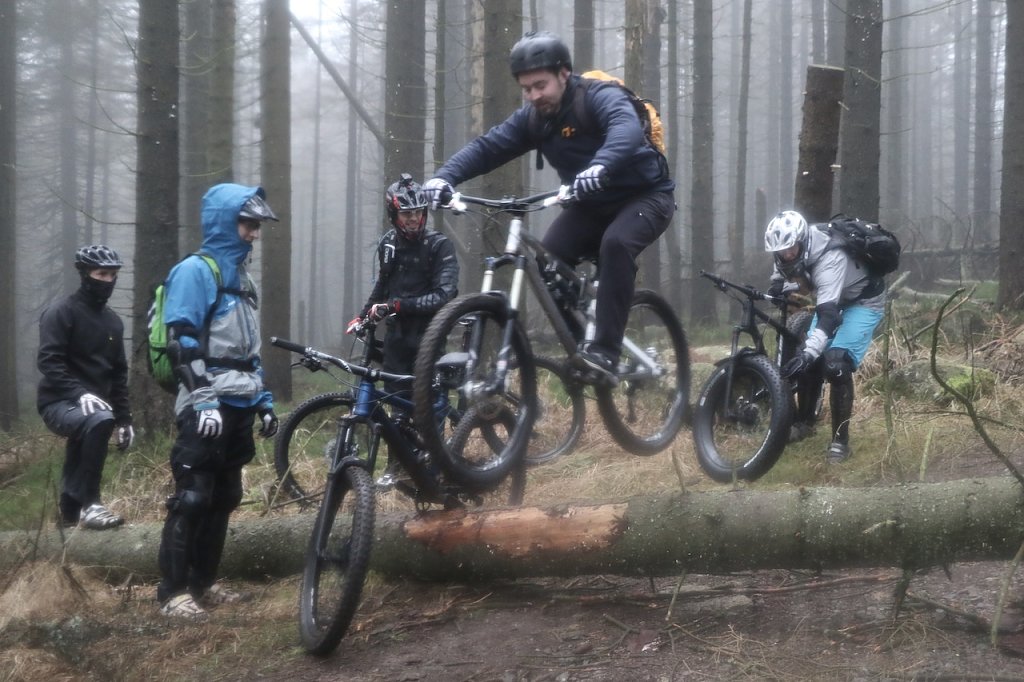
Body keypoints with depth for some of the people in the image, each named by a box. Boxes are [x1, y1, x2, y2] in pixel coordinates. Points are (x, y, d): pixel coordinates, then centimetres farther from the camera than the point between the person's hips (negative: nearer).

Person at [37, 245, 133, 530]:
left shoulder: (113, 322, 15)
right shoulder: (61, 313, -8)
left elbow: (119, 372, 20)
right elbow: (49, 361, -18)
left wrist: (124, 417, 14)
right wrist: (80, 394, -30)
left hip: (94, 404, 8)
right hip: (59, 402, -8)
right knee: (100, 421, -35)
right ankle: (89, 503, -32)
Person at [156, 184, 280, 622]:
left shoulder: (240, 276, 19)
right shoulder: (195, 271, -8)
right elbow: (182, 342, -16)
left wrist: (263, 399, 19)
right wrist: (204, 400, -24)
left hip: (238, 406, 9)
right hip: (206, 407, -9)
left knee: (223, 498, 11)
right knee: (192, 499, -9)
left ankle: (204, 583, 18)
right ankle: (173, 592, -7)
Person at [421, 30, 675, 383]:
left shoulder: (600, 97, -24)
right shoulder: (532, 118, -5)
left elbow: (628, 128, -45)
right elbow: (486, 147, -14)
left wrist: (599, 167, -66)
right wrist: (444, 176, -33)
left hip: (645, 194, -6)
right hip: (592, 203, 6)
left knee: (615, 243, -35)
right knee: (547, 259, -17)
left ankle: (605, 353, -33)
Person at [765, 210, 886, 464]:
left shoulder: (829, 258, -39)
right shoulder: (791, 250, -16)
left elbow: (828, 314, -48)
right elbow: (779, 279, 9)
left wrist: (808, 353, -57)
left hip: (863, 302, -8)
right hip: (832, 298, 8)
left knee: (836, 365, -21)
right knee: (809, 360, 2)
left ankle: (840, 441, -11)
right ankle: (804, 422, 24)